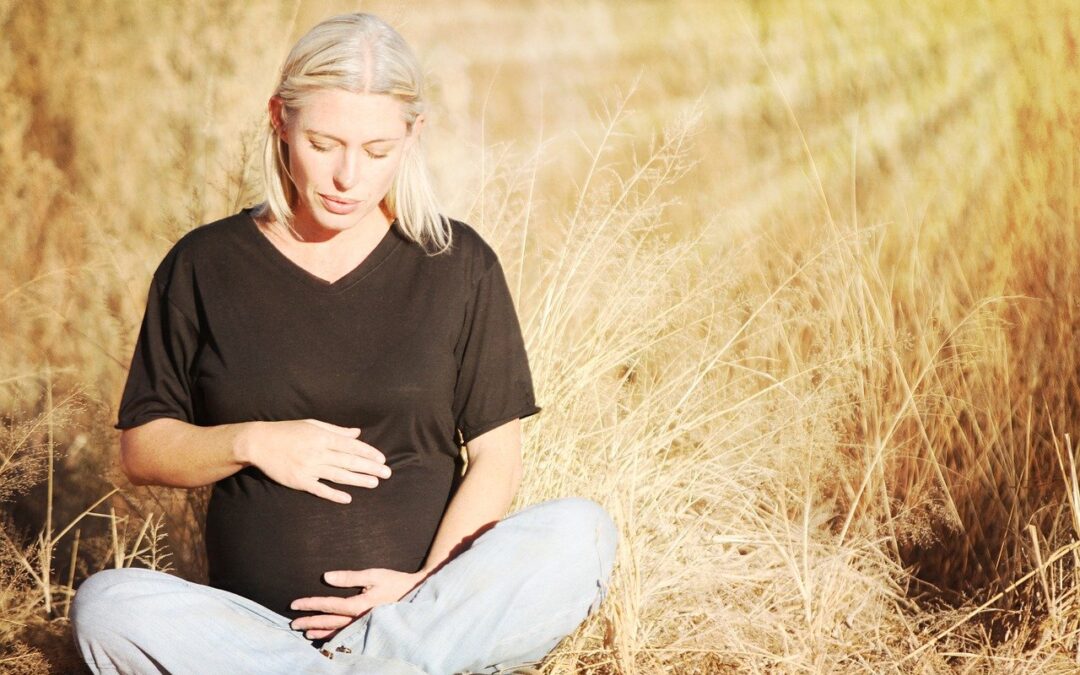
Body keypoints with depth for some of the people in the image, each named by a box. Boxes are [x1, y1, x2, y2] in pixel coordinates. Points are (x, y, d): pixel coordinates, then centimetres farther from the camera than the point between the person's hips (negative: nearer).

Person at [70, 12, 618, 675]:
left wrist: (429, 588, -12)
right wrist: (250, 443, -11)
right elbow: (142, 449, 9)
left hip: (426, 610, 0)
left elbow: (496, 455, 3)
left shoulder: (458, 264, 5)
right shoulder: (203, 266, 5)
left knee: (581, 534, -27)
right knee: (108, 606, -30)